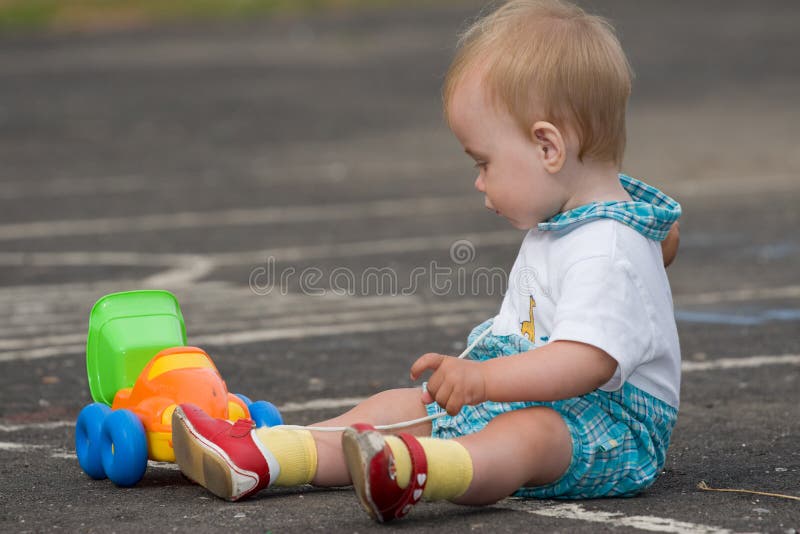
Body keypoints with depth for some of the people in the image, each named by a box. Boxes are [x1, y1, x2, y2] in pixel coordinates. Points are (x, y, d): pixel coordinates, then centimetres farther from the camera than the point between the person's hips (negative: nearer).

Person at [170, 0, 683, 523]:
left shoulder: (606, 251, -21)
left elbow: (588, 362, -33)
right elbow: (665, 235, 35)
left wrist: (484, 378, -40)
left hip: (611, 426, -12)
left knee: (528, 433, -41)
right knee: (403, 406, 5)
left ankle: (420, 470, -75)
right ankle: (256, 458, -9)